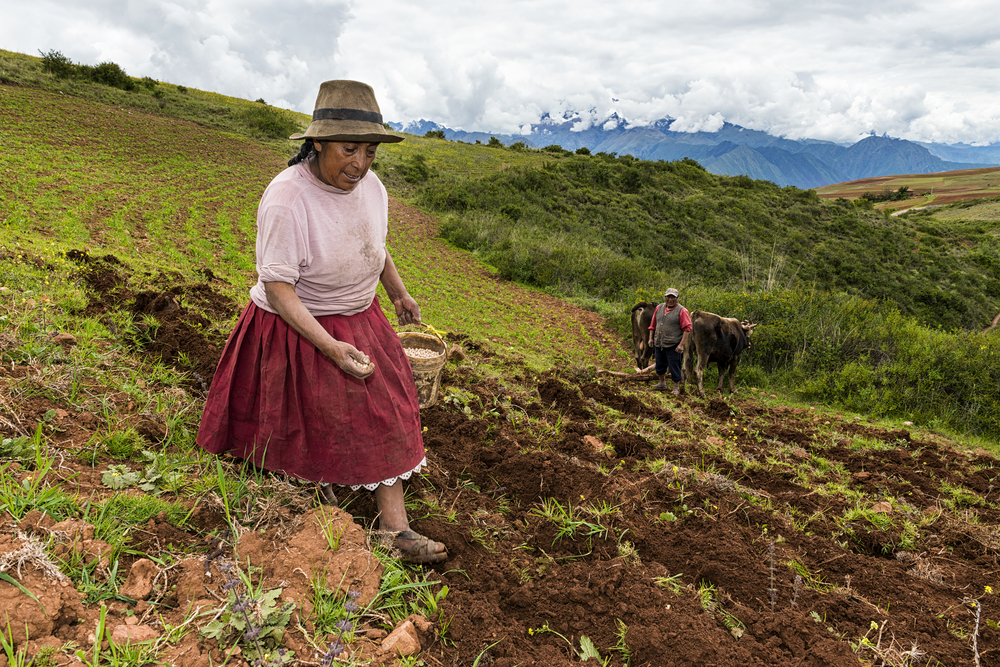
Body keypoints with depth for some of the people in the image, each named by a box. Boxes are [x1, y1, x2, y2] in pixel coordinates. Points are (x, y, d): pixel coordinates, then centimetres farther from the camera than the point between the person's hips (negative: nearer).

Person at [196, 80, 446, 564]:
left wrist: (397, 292, 22)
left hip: (358, 321, 6)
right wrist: (330, 347, -33)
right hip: (296, 326, -6)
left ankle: (394, 525, 11)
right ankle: (309, 482, 44)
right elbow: (277, 289, -28)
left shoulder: (371, 186, -7)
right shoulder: (287, 200, -29)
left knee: (383, 414, 3)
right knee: (305, 420, 13)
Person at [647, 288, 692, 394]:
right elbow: (653, 325, 17)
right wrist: (651, 338, 13)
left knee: (674, 367, 1)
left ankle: (676, 387, 16)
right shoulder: (659, 308, 9)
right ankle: (662, 384, 36)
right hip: (658, 344, 6)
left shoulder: (682, 311, -8)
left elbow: (687, 329, -11)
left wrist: (682, 344, -16)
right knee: (660, 365, 17)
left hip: (673, 346, -6)